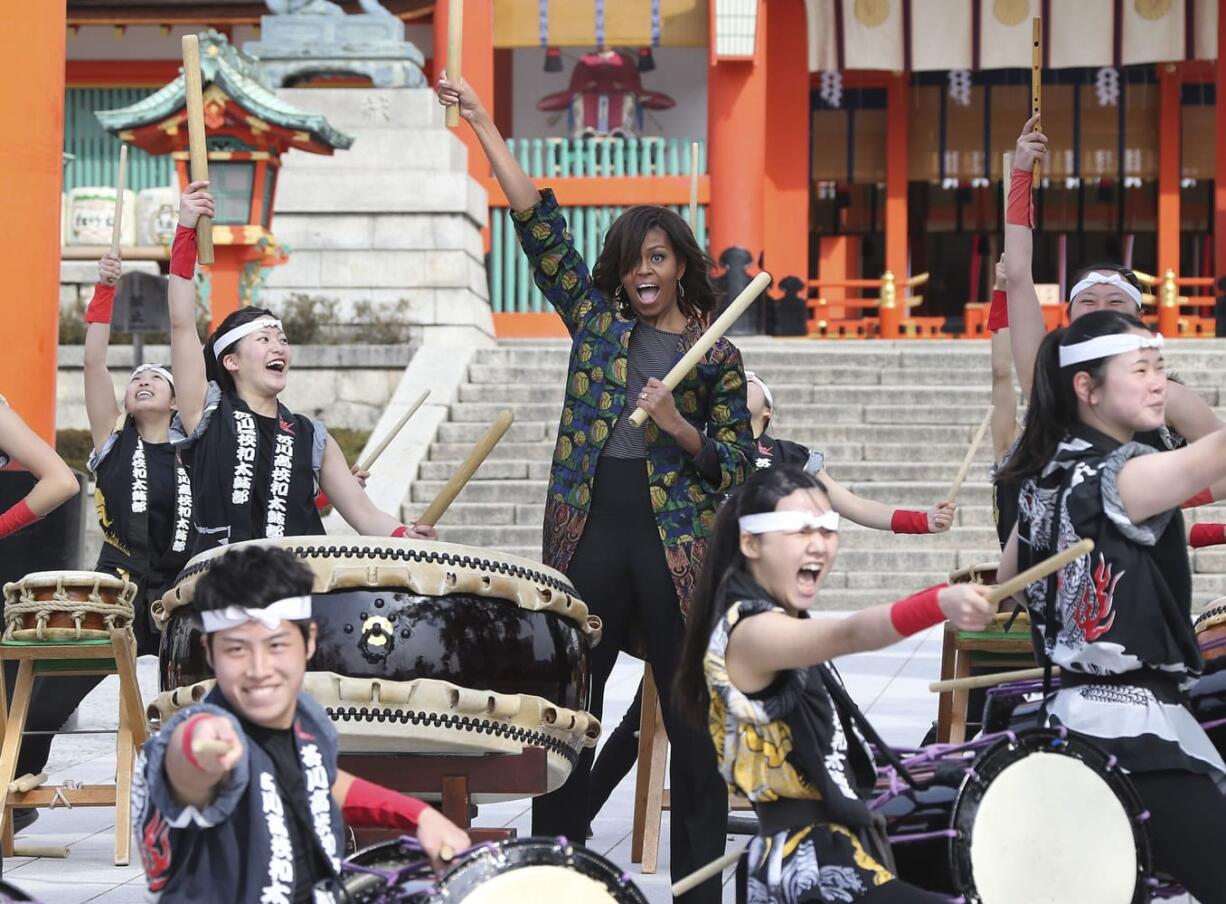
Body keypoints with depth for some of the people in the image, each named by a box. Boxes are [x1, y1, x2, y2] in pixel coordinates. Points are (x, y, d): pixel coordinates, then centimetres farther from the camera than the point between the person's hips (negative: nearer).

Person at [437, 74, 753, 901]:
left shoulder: (717, 358, 4)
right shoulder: (596, 321, 10)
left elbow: (735, 467, 2)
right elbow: (540, 226, 4)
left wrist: (679, 428, -15)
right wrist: (485, 129, -1)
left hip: (673, 544, -2)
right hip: (591, 537, 3)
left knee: (688, 715, 1)